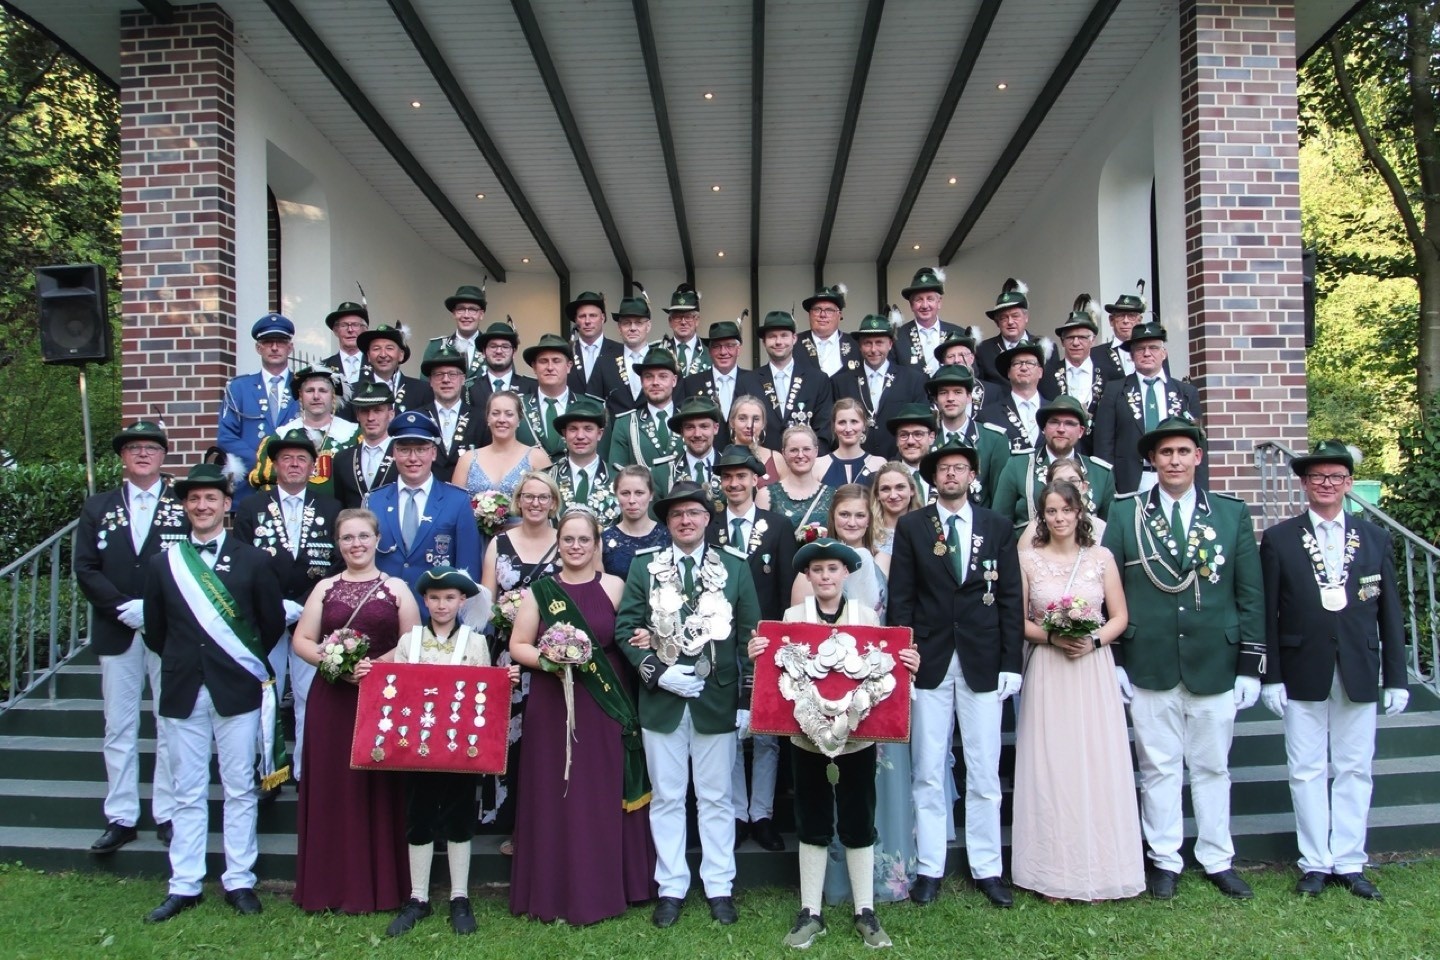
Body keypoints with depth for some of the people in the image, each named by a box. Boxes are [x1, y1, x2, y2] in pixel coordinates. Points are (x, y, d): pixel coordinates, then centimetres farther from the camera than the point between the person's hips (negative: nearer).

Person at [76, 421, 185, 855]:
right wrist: (125, 608, -10)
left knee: (171, 729, 4)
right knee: (119, 730, 8)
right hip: (117, 634, 2)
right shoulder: (97, 507, 11)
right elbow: (85, 569, 3)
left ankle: (167, 815, 13)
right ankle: (121, 817, 17)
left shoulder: (184, 506, 2)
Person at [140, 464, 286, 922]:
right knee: (187, 794, 9)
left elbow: (273, 621, 5)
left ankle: (239, 882, 16)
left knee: (240, 791, 6)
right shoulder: (162, 563, 6)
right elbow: (155, 630, 12)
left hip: (238, 690, -2)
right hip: (183, 692, 2)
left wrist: (247, 662, 8)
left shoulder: (252, 560, 1)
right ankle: (183, 886, 19)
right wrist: (182, 662, 11)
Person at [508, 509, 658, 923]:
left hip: (606, 709, 0)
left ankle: (606, 888, 20)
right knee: (555, 798, 4)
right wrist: (545, 659, -12)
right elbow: (518, 646, 4)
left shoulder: (615, 587, 2)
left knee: (605, 797, 6)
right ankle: (556, 893, 17)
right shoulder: (540, 590, 4)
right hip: (553, 710, 1)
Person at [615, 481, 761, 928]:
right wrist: (657, 672, -13)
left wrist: (746, 699, -1)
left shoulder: (735, 568, 3)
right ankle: (671, 887, 21)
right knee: (666, 797, 9)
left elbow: (749, 635, 2)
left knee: (716, 798, 9)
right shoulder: (644, 566, 4)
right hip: (661, 700, 1)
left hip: (717, 700, 0)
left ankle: (720, 887, 21)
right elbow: (626, 627, 0)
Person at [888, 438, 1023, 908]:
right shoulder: (911, 526, 4)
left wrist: (1011, 664, 0)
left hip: (982, 664, 1)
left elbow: (1010, 599, 5)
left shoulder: (998, 527, 7)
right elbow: (900, 599, 0)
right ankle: (929, 869, 17)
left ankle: (987, 869, 21)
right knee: (928, 774, 5)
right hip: (930, 662, -1)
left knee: (984, 775, 8)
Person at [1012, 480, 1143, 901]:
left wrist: (1094, 640, -12)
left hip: (1094, 669, 1)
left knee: (1096, 765, 2)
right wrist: (1051, 637, -15)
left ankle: (1097, 870, 16)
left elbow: (1119, 616, 6)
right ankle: (1053, 872, 12)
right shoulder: (1028, 558, 2)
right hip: (1046, 671, -1)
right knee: (1049, 766, 1)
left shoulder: (1101, 557, 4)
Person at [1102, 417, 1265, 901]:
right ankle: (1165, 861, 20)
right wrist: (1114, 660, -2)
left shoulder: (1233, 514, 5)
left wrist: (1250, 665, 1)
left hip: (1214, 664, 1)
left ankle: (1218, 860, 27)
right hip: (1149, 666, -1)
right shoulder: (1125, 514, 1)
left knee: (1213, 767, 12)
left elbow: (1250, 594, 5)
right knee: (1158, 767, 8)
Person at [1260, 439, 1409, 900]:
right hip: (1303, 675, -2)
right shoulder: (1279, 539, 0)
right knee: (1308, 771, 5)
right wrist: (1271, 676, -5)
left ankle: (1349, 862, 20)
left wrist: (1396, 678, 4)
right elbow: (1267, 614, -1)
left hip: (1359, 675, 2)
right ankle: (1315, 863, 16)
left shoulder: (1376, 539, 7)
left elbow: (1390, 613, 7)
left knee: (1355, 770, 9)